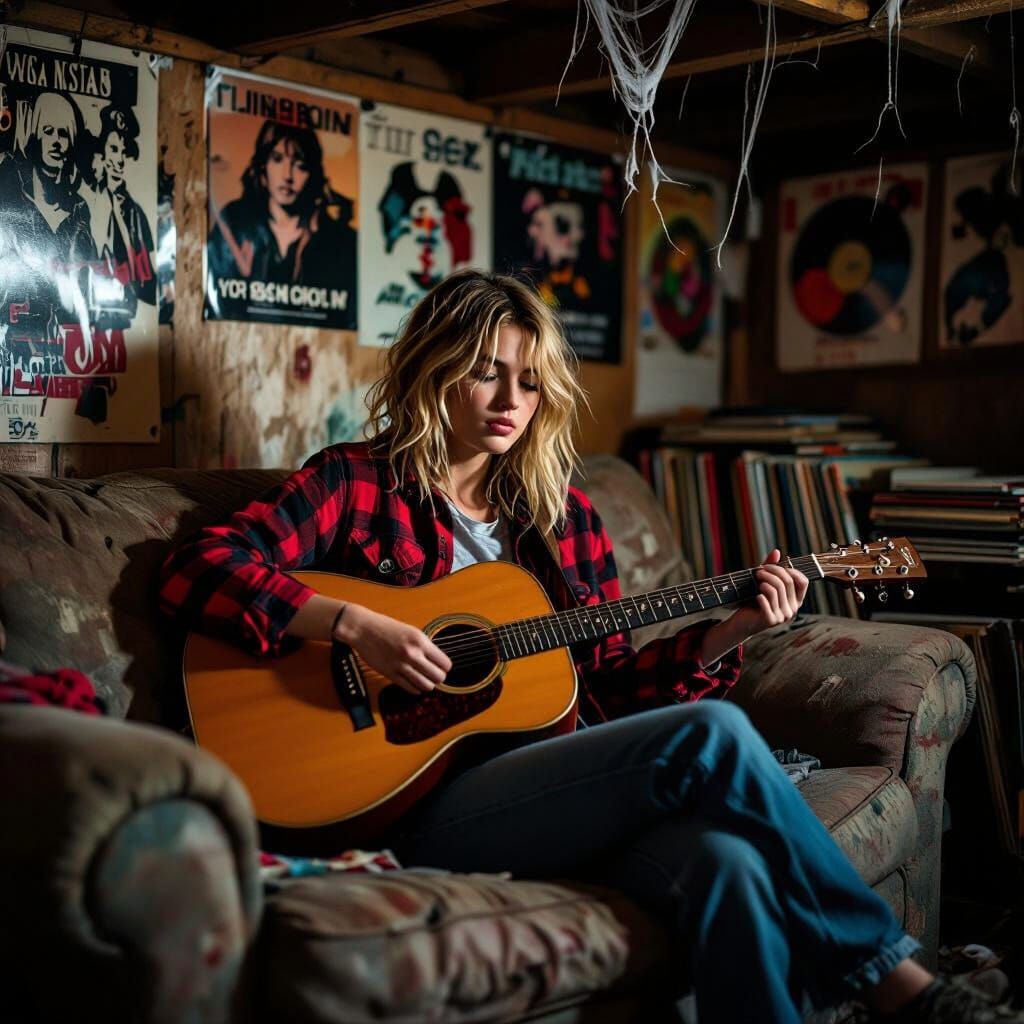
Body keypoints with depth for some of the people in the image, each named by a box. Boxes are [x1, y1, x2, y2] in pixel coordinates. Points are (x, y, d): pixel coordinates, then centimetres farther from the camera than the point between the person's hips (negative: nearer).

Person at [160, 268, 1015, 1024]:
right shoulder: (357, 483, 4)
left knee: (728, 865, -30)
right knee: (711, 737, -24)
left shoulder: (564, 514, 18)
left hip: (577, 790, 5)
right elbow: (196, 569, -8)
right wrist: (354, 625, -20)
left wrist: (726, 633, 3)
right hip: (424, 802, -5)